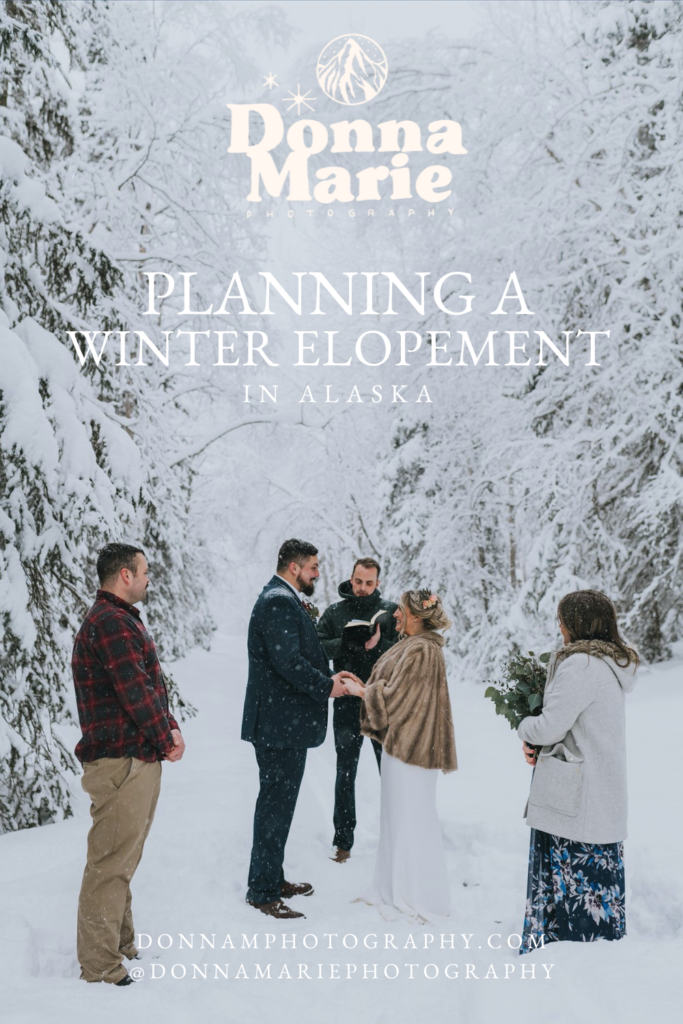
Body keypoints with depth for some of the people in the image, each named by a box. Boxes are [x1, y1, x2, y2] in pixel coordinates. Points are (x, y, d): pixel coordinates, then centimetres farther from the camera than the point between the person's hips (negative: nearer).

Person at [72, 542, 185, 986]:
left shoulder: (123, 619, 17)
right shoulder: (110, 622, -17)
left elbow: (152, 684, 16)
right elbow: (135, 692, -20)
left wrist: (171, 728, 3)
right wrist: (167, 739, -8)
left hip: (140, 758, 11)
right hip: (121, 761, -11)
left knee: (124, 860, 20)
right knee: (111, 864, -3)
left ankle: (122, 945, 33)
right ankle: (101, 969, 6)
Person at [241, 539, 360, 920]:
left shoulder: (287, 602, 16)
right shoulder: (278, 603, -18)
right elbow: (289, 663, -25)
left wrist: (328, 676, 7)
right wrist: (326, 687, -15)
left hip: (286, 722, 11)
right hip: (280, 723, -11)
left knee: (278, 802, 19)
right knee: (276, 804, -2)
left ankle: (272, 878, 31)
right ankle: (263, 892, 8)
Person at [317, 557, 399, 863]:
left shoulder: (390, 611, 1)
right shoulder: (334, 612, 5)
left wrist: (379, 644, -23)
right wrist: (346, 643, -19)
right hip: (347, 702, 1)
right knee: (345, 773, 9)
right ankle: (343, 841, 19)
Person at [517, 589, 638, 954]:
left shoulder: (580, 665, -20)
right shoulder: (613, 664, 11)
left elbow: (549, 727, -21)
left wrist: (525, 728, 2)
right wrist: (538, 744, 3)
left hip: (574, 803, -9)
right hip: (604, 804, 9)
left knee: (563, 882, 1)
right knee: (598, 879, 16)